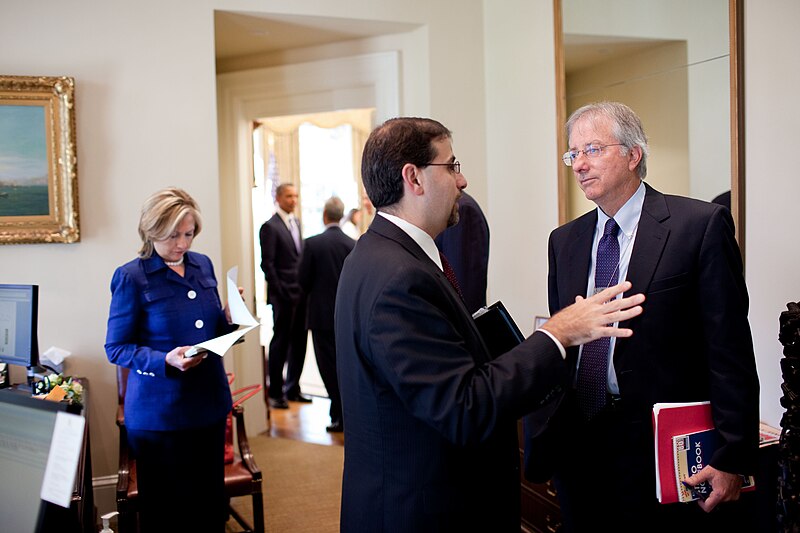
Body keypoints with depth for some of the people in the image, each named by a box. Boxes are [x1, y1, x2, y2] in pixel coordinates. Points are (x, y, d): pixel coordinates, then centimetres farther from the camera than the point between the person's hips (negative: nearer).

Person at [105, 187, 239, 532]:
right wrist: (165, 360, -24)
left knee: (211, 498, 15)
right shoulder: (131, 277, -11)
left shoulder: (203, 265, 6)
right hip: (159, 410, -5)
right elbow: (116, 348, -9)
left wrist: (229, 319, -6)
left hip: (210, 401, 5)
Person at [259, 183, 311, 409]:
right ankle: (275, 392, 10)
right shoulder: (270, 227, -7)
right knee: (280, 342, 0)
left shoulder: (296, 222, 16)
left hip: (301, 293, 7)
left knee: (299, 342, 10)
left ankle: (292, 389, 21)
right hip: (284, 294, -7)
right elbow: (267, 264, -11)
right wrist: (280, 292, -14)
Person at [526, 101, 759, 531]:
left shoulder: (701, 225, -7)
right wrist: (546, 442, 6)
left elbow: (730, 351, -9)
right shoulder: (564, 241, 10)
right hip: (579, 450, 5)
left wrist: (732, 458, -12)